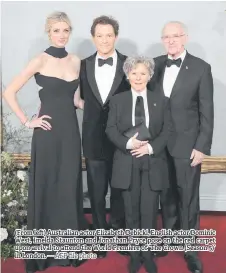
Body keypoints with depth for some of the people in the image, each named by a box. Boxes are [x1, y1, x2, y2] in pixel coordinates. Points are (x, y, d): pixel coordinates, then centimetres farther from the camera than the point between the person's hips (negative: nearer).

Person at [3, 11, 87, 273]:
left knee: (69, 187, 11)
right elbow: (9, 92, -8)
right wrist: (27, 121, -9)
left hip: (71, 129, 5)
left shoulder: (76, 61, 9)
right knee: (46, 186, 5)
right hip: (48, 131, -4)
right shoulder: (40, 61, -6)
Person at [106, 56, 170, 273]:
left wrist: (151, 147, -14)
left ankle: (148, 255, 19)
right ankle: (135, 255, 23)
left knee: (149, 212, 2)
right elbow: (111, 129, -1)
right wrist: (128, 143, -18)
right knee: (131, 212, 8)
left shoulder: (161, 101, 7)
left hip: (153, 162, 0)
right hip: (127, 163, 0)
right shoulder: (117, 100, 7)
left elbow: (167, 130, 2)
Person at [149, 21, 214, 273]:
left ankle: (190, 249, 19)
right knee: (167, 195, 15)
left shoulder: (201, 68, -5)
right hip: (160, 143, 3)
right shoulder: (155, 65, 5)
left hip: (187, 143, -3)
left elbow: (206, 111, -6)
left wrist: (202, 146, -10)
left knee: (188, 198, 5)